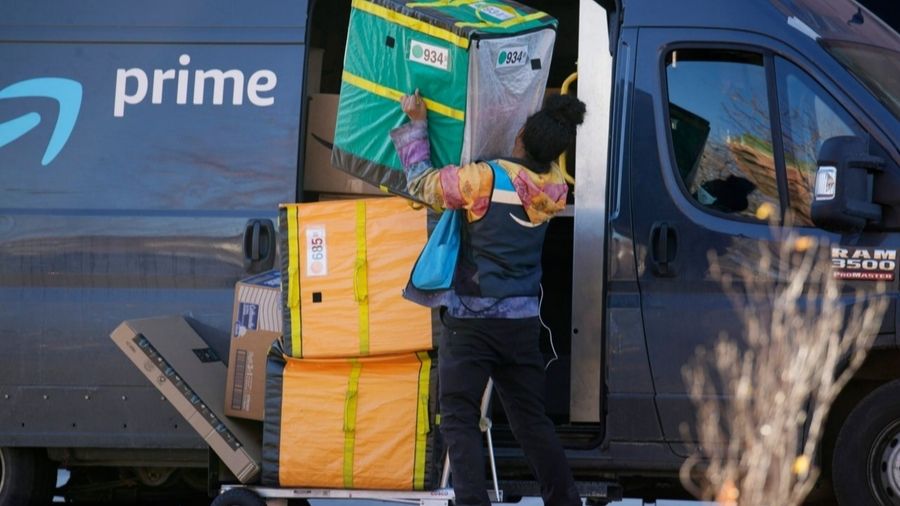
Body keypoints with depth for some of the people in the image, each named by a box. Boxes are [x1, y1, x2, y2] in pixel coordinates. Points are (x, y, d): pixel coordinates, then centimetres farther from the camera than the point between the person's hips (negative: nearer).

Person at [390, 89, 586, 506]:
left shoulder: (486, 179, -16)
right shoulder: (553, 188, -1)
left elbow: (422, 183, -4)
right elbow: (545, 160, 24)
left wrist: (416, 123, 7)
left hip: (471, 320, -5)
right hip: (522, 323, 5)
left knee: (459, 420, -3)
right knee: (531, 421, 15)